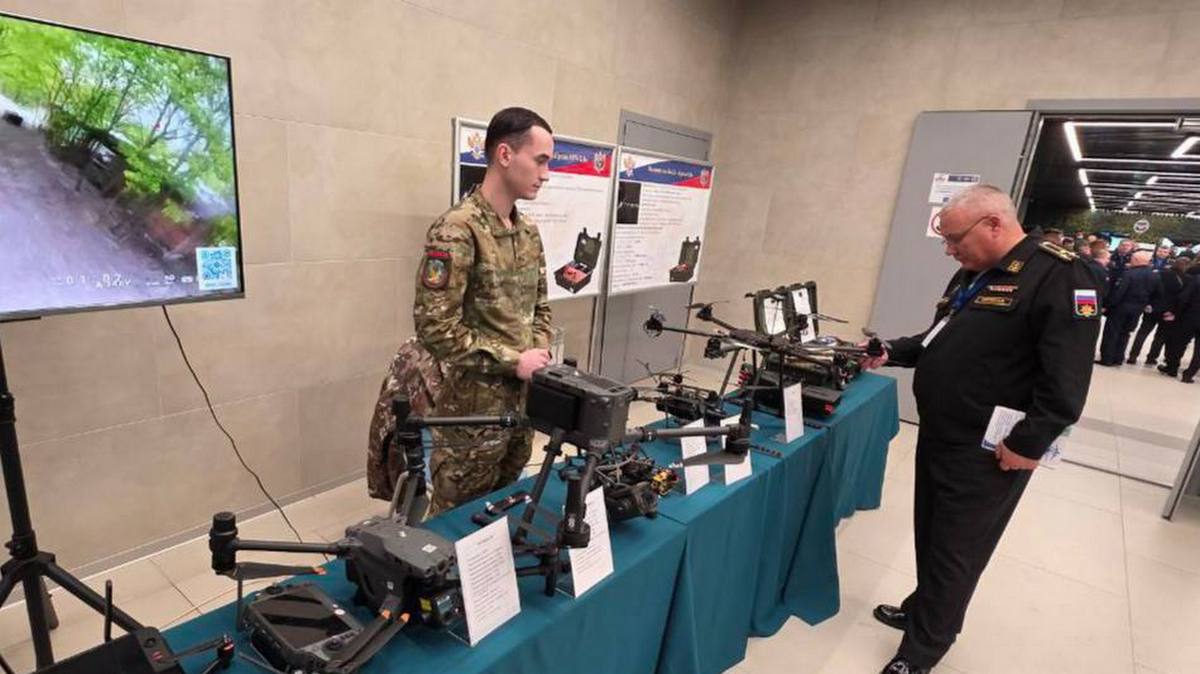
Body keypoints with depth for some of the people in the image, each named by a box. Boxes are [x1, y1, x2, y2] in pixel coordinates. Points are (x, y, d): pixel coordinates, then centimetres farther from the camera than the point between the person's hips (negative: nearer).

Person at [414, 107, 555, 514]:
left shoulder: (529, 232, 8)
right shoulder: (457, 230, -18)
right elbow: (435, 325, -22)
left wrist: (539, 353, -2)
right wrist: (513, 361, -18)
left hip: (524, 399, 7)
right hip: (473, 406, -7)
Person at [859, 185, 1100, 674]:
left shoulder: (1058, 276, -18)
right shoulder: (971, 274, 11)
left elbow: (1066, 378, -23)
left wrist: (1027, 445, -21)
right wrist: (893, 353, 5)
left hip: (985, 454, -8)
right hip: (937, 436, 8)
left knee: (954, 554, 6)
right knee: (929, 537, 21)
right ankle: (922, 611, 42)